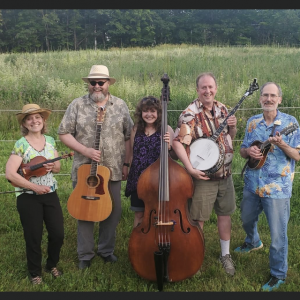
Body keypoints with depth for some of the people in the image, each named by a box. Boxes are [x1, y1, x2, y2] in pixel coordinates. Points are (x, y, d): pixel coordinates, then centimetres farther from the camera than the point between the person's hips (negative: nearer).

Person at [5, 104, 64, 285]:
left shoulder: (50, 141, 4)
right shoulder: (20, 144, -11)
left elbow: (58, 167, 12)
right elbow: (10, 174, -18)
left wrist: (52, 167, -12)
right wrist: (35, 187, -19)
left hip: (50, 193, 4)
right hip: (28, 197, -4)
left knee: (58, 234, 6)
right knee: (34, 237, 5)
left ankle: (52, 265, 32)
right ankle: (35, 273, 28)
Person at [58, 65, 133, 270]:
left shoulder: (120, 105, 3)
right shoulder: (77, 105, -2)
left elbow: (129, 136, 5)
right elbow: (64, 133, -3)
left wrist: (126, 164, 1)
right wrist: (85, 150, -15)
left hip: (113, 170, 2)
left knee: (113, 211, 10)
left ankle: (107, 249, 32)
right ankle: (85, 255, 25)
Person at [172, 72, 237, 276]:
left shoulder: (222, 109, 5)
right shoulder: (190, 114, -15)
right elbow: (178, 143, -21)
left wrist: (232, 127, -6)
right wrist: (190, 169, -27)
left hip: (225, 174, 6)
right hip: (203, 175, -6)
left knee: (225, 213, 16)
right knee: (198, 219, 5)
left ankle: (225, 254, 33)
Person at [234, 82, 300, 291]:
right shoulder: (253, 122, 4)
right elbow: (243, 150, 9)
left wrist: (281, 144, -27)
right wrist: (248, 151, -14)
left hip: (277, 187, -5)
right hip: (252, 183, 5)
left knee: (278, 234, 2)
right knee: (247, 219, 25)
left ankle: (278, 275, 21)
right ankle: (253, 242, 57)